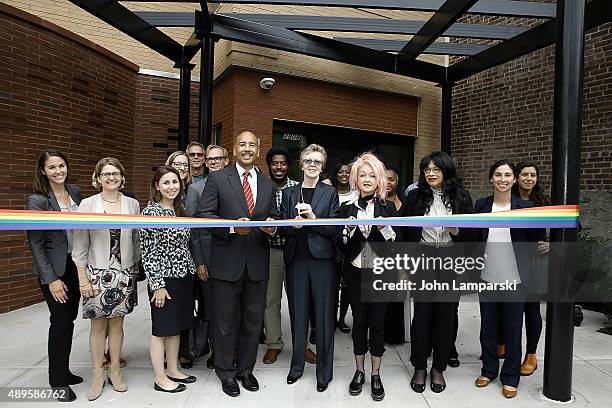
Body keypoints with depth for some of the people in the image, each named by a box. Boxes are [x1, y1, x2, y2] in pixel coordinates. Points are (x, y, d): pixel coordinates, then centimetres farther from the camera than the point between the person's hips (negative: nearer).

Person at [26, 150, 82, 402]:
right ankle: (58, 381, 18)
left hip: (76, 265, 5)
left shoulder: (75, 192, 3)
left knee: (69, 320, 13)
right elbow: (35, 244, -12)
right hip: (53, 269, -5)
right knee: (61, 322, 0)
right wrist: (51, 279, -15)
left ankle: (63, 371, 30)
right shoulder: (37, 200, -12)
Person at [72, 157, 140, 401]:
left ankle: (115, 371, 27)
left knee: (117, 322, 11)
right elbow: (79, 245, -5)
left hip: (124, 274, 2)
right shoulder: (87, 205, -6)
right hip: (97, 273, -2)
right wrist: (83, 277, -7)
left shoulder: (132, 204, 0)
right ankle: (97, 375, 24)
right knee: (98, 324, 8)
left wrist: (135, 269, 10)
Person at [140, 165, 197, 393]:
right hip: (164, 278, -7)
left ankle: (173, 370, 31)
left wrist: (192, 270, 13)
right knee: (161, 329, 6)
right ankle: (160, 379, 20)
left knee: (176, 326, 17)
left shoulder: (179, 210, 9)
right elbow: (149, 252, -15)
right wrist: (157, 285, -17)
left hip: (184, 276, 7)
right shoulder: (151, 212, -13)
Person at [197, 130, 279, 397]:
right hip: (226, 262, -3)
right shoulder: (217, 179, -2)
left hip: (257, 264, 4)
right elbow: (204, 214, -7)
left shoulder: (268, 185, 11)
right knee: (225, 322, 11)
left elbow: (274, 218, 12)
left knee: (253, 322, 15)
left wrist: (272, 226, -12)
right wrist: (232, 226, -22)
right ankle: (226, 373, 31)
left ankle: (246, 369, 35)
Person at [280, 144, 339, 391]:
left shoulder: (330, 193, 5)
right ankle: (297, 365, 26)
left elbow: (334, 229, -2)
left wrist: (314, 218, -17)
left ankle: (324, 371, 17)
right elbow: (282, 229, 7)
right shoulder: (289, 193, 11)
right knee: (298, 315, 11)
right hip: (296, 260, 2)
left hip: (322, 260, -2)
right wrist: (293, 225, -13)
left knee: (324, 316, 3)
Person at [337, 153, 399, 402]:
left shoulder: (388, 207, 3)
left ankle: (376, 375, 22)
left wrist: (385, 227, -19)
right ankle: (359, 371, 26)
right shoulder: (347, 208, 3)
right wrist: (349, 228, -17)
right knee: (359, 322, 9)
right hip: (356, 272, 1)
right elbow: (340, 245, 1)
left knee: (377, 322, 6)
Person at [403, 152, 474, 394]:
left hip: (451, 262, 1)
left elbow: (470, 234, 6)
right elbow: (406, 232, 5)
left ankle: (438, 368, 24)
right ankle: (419, 367, 21)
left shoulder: (460, 197, 3)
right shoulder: (415, 196, 3)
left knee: (446, 314, 7)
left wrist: (456, 231, -15)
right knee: (421, 313, 3)